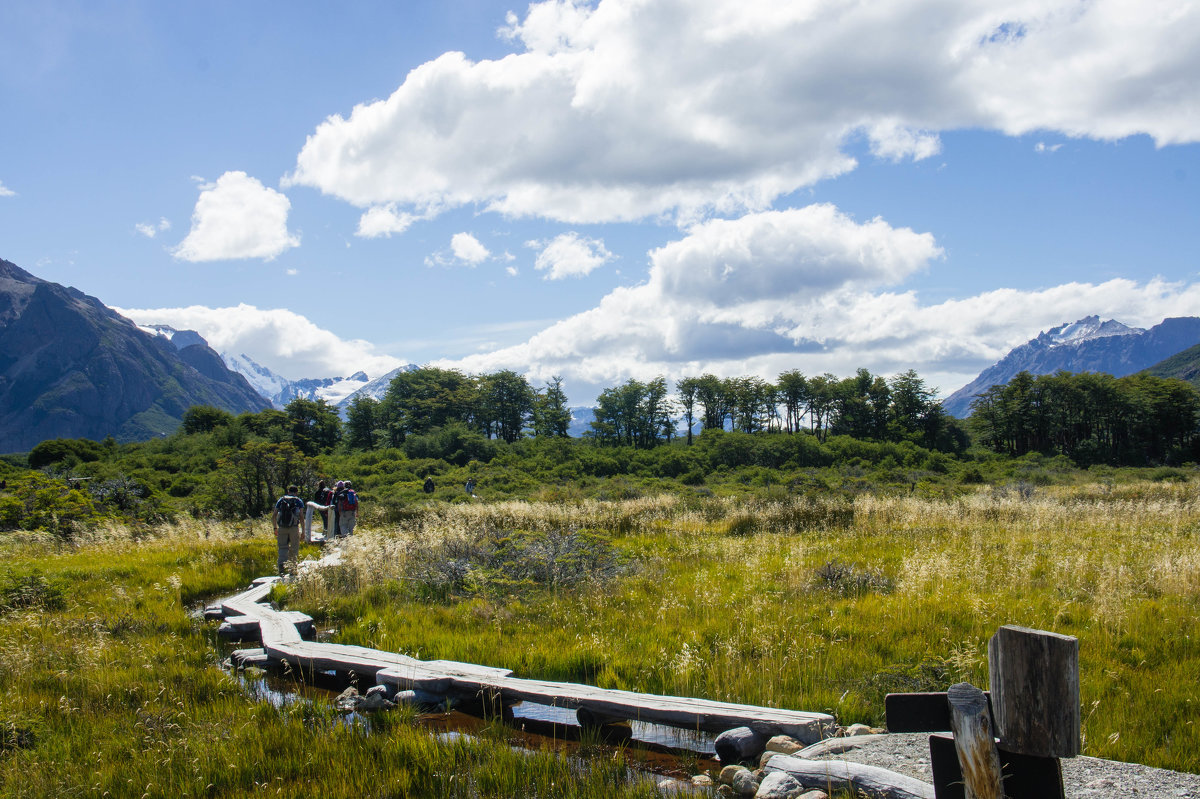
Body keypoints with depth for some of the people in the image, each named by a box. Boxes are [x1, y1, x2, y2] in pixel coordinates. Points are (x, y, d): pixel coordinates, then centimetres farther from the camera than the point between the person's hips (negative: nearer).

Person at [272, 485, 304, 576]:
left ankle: (281, 568, -14)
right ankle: (293, 570, 10)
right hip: (294, 528, -2)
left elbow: (273, 516, 9)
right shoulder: (299, 501, 7)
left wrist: (275, 528, 20)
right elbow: (301, 516, -3)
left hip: (282, 528, 2)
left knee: (283, 548, 5)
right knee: (294, 549, 9)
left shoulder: (281, 500, 13)